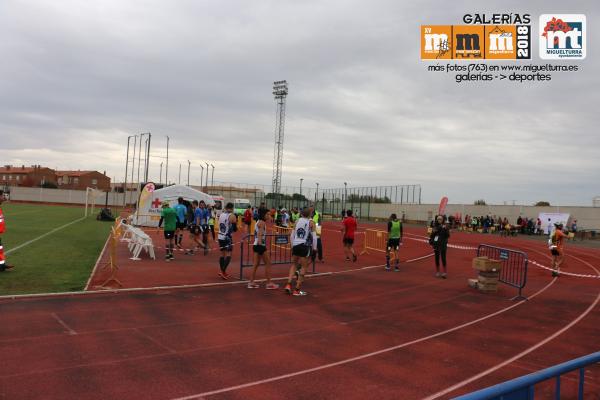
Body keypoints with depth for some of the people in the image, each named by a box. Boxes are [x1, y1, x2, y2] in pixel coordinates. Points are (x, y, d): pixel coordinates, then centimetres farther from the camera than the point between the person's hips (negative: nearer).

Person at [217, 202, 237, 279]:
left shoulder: (221, 215, 8)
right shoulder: (232, 216, -10)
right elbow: (235, 229, -7)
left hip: (220, 236, 7)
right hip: (228, 237, -6)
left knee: (222, 254, 14)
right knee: (228, 255, -4)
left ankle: (223, 272, 19)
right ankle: (223, 271, -15)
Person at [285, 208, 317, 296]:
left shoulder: (297, 221, 10)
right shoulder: (311, 223, 0)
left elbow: (292, 235, 12)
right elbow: (314, 236, -5)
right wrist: (314, 248, 4)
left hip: (296, 245, 4)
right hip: (305, 246, -4)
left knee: (294, 265, 19)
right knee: (303, 267, 5)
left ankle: (288, 284, 6)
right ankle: (297, 290, 4)